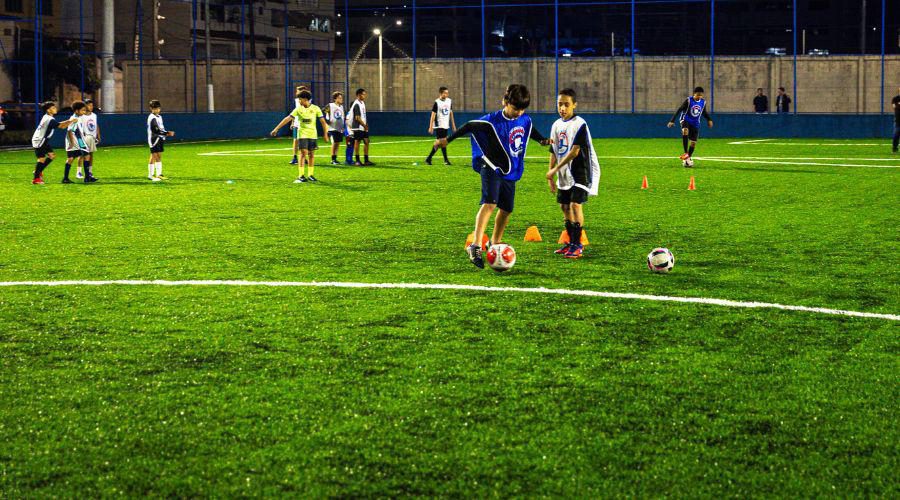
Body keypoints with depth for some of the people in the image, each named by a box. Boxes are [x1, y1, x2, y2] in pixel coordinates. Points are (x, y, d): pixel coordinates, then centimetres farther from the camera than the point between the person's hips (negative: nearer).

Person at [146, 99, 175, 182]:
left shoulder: (159, 117, 16)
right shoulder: (152, 118, -14)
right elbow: (156, 130, -22)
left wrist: (167, 133, 3)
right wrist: (167, 133, -24)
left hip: (160, 139, 9)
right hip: (154, 139, -9)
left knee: (159, 157, 11)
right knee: (154, 157, -7)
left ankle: (159, 174, 16)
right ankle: (151, 174, -2)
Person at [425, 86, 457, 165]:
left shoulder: (449, 101, 8)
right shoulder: (437, 102, -10)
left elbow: (451, 113, 16)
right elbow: (433, 114, -10)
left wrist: (453, 125, 14)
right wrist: (431, 127, -14)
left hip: (446, 126, 6)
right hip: (439, 126, -6)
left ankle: (428, 159, 15)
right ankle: (446, 160, -3)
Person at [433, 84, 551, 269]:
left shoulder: (525, 120, 1)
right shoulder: (492, 121, -18)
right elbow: (469, 127, -8)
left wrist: (543, 140, 17)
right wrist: (447, 140, -5)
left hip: (511, 171, 7)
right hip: (492, 168, -7)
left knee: (506, 209, 13)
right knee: (490, 203, -25)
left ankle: (495, 244, 34)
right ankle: (475, 246, -33)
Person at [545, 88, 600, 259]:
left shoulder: (579, 124, -15)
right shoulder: (557, 125, 9)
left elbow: (574, 152, -21)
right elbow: (554, 152, 15)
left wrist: (555, 169, -21)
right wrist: (551, 176, 13)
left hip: (580, 172, -8)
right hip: (564, 174, 8)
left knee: (575, 205, -16)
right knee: (564, 206, 11)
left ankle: (577, 245, -10)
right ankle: (572, 243, 23)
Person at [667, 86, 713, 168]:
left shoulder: (703, 102, 1)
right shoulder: (688, 100, -12)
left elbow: (704, 112, 19)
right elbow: (679, 110, -11)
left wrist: (709, 119, 2)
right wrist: (672, 121, -14)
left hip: (695, 124, 4)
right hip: (686, 120, -4)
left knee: (693, 142, 3)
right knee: (685, 131, -37)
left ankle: (688, 158, 23)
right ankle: (686, 153, -36)